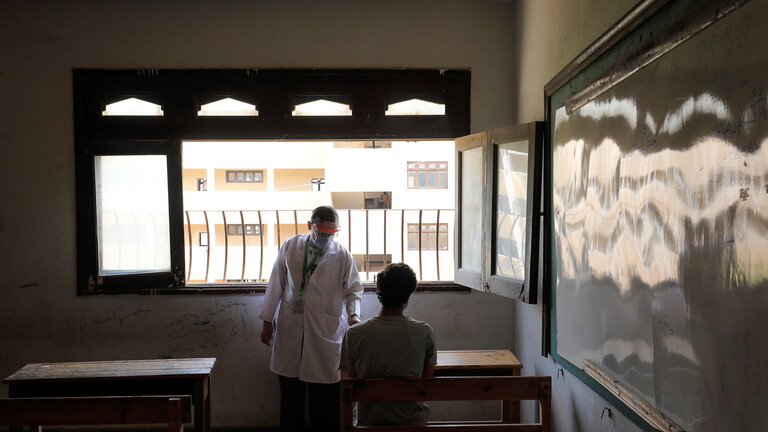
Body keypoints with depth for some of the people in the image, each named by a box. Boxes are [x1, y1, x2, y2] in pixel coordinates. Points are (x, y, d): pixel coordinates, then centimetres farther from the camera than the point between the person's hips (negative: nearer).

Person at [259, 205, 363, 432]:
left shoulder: (343, 256, -1)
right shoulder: (290, 247, 3)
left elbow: (353, 290, 4)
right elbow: (276, 285, 7)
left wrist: (354, 314, -16)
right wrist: (267, 320, 7)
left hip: (326, 332, -1)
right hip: (289, 328, 1)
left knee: (325, 392, 0)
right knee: (291, 390, 9)